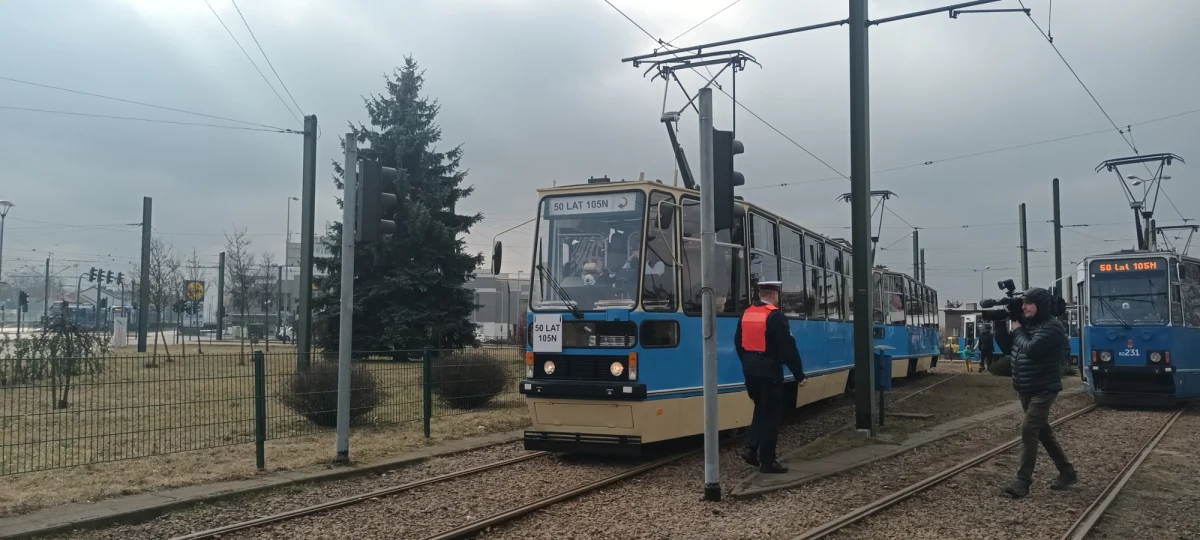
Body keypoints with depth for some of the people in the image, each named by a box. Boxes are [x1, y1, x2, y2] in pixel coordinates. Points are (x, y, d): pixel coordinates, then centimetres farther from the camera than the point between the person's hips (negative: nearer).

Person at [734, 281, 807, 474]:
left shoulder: (746, 314, 6)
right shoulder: (775, 316, -16)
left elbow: (739, 342, 14)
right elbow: (788, 348, -17)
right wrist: (799, 374, -10)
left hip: (750, 370, 7)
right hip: (769, 371, -7)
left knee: (760, 409, 21)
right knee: (770, 414, 1)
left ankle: (751, 448, 10)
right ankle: (767, 461, 6)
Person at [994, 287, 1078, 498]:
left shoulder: (1051, 327, -18)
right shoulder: (1027, 324, 8)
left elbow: (1030, 349, -30)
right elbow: (1006, 346, 13)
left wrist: (1017, 331, -14)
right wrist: (999, 325, 0)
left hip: (1043, 390, -9)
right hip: (1026, 390, 9)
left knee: (1028, 430, -14)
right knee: (1043, 431, 16)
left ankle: (1023, 481, -11)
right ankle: (1067, 471, 29)